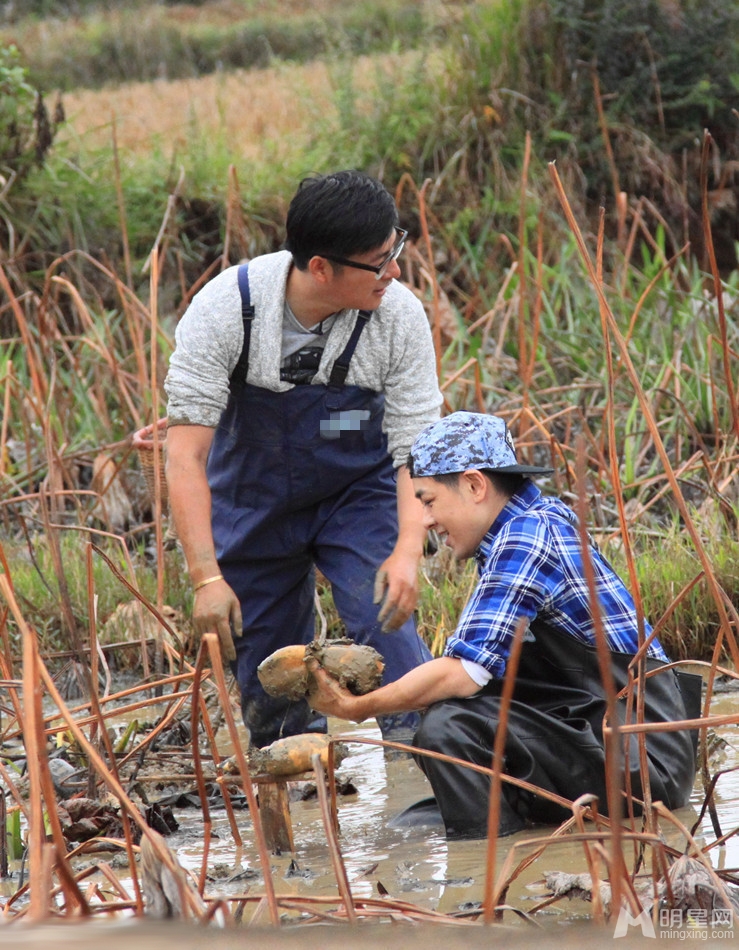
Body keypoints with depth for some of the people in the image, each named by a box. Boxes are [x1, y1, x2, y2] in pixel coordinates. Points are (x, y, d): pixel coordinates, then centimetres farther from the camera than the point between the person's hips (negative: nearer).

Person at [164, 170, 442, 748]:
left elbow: (416, 450, -20)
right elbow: (186, 454, -27)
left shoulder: (399, 316, -23)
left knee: (385, 620, -22)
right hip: (253, 499, 0)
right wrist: (206, 577, -36)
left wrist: (409, 550, -38)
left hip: (359, 493, 0)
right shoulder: (225, 309, -26)